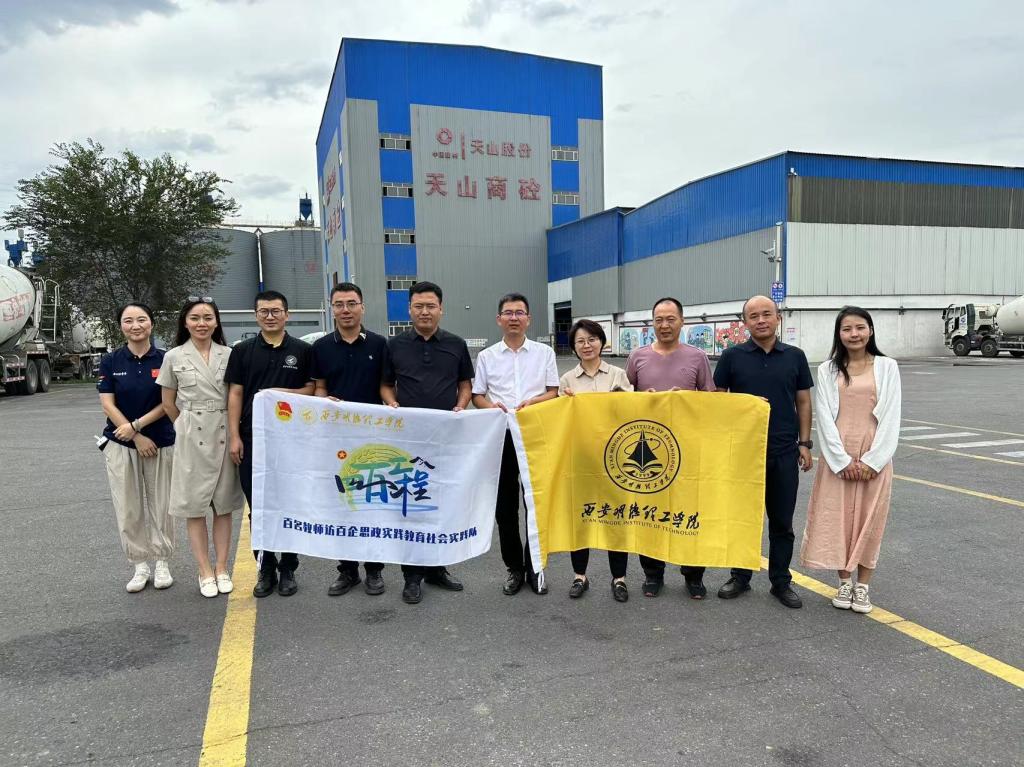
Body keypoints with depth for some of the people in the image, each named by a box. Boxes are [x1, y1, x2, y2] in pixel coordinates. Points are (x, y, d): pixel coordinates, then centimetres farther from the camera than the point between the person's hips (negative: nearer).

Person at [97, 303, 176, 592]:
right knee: (128, 508, 5)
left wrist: (137, 425, -14)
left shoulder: (165, 359, -3)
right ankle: (140, 565, 18)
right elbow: (108, 405, -4)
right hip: (120, 445, 1)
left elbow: (169, 403, -4)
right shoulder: (110, 361, 0)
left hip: (161, 443, -1)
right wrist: (137, 438, -11)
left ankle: (161, 562, 20)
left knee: (161, 504, 6)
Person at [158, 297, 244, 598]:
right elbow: (168, 404, 8)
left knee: (224, 505, 8)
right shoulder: (174, 357, 1)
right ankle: (205, 572, 15)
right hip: (191, 437, -1)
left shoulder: (229, 355, 2)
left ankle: (221, 569, 19)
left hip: (224, 435, 1)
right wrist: (189, 427, 9)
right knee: (194, 506, 4)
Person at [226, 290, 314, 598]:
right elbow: (235, 394, 4)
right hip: (252, 439, 1)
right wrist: (235, 436, -3)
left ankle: (287, 569, 19)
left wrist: (283, 393, -14)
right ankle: (265, 569, 19)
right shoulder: (243, 351, 6)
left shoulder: (302, 350, 4)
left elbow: (312, 390, 3)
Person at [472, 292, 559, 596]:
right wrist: (493, 406, -13)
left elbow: (553, 392, 4)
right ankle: (514, 567, 21)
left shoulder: (544, 352, 7)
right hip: (501, 435, 1)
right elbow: (477, 396, 9)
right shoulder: (486, 356, 8)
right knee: (505, 505, 7)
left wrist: (532, 402, -16)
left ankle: (534, 566, 18)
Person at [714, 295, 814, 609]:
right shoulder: (732, 356, -1)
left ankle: (781, 582, 22)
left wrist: (804, 443, 3)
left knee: (782, 521, 9)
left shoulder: (795, 356, 4)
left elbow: (803, 402, 8)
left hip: (785, 452, 1)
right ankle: (740, 577, 24)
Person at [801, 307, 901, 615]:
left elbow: (890, 416, -3)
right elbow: (825, 417, -2)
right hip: (838, 456, 1)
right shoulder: (827, 369, 3)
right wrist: (842, 459, -10)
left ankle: (863, 585, 18)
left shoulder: (887, 367, 2)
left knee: (869, 519, 5)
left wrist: (872, 460, -10)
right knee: (837, 517, 4)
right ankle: (845, 581, 20)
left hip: (874, 456, 0)